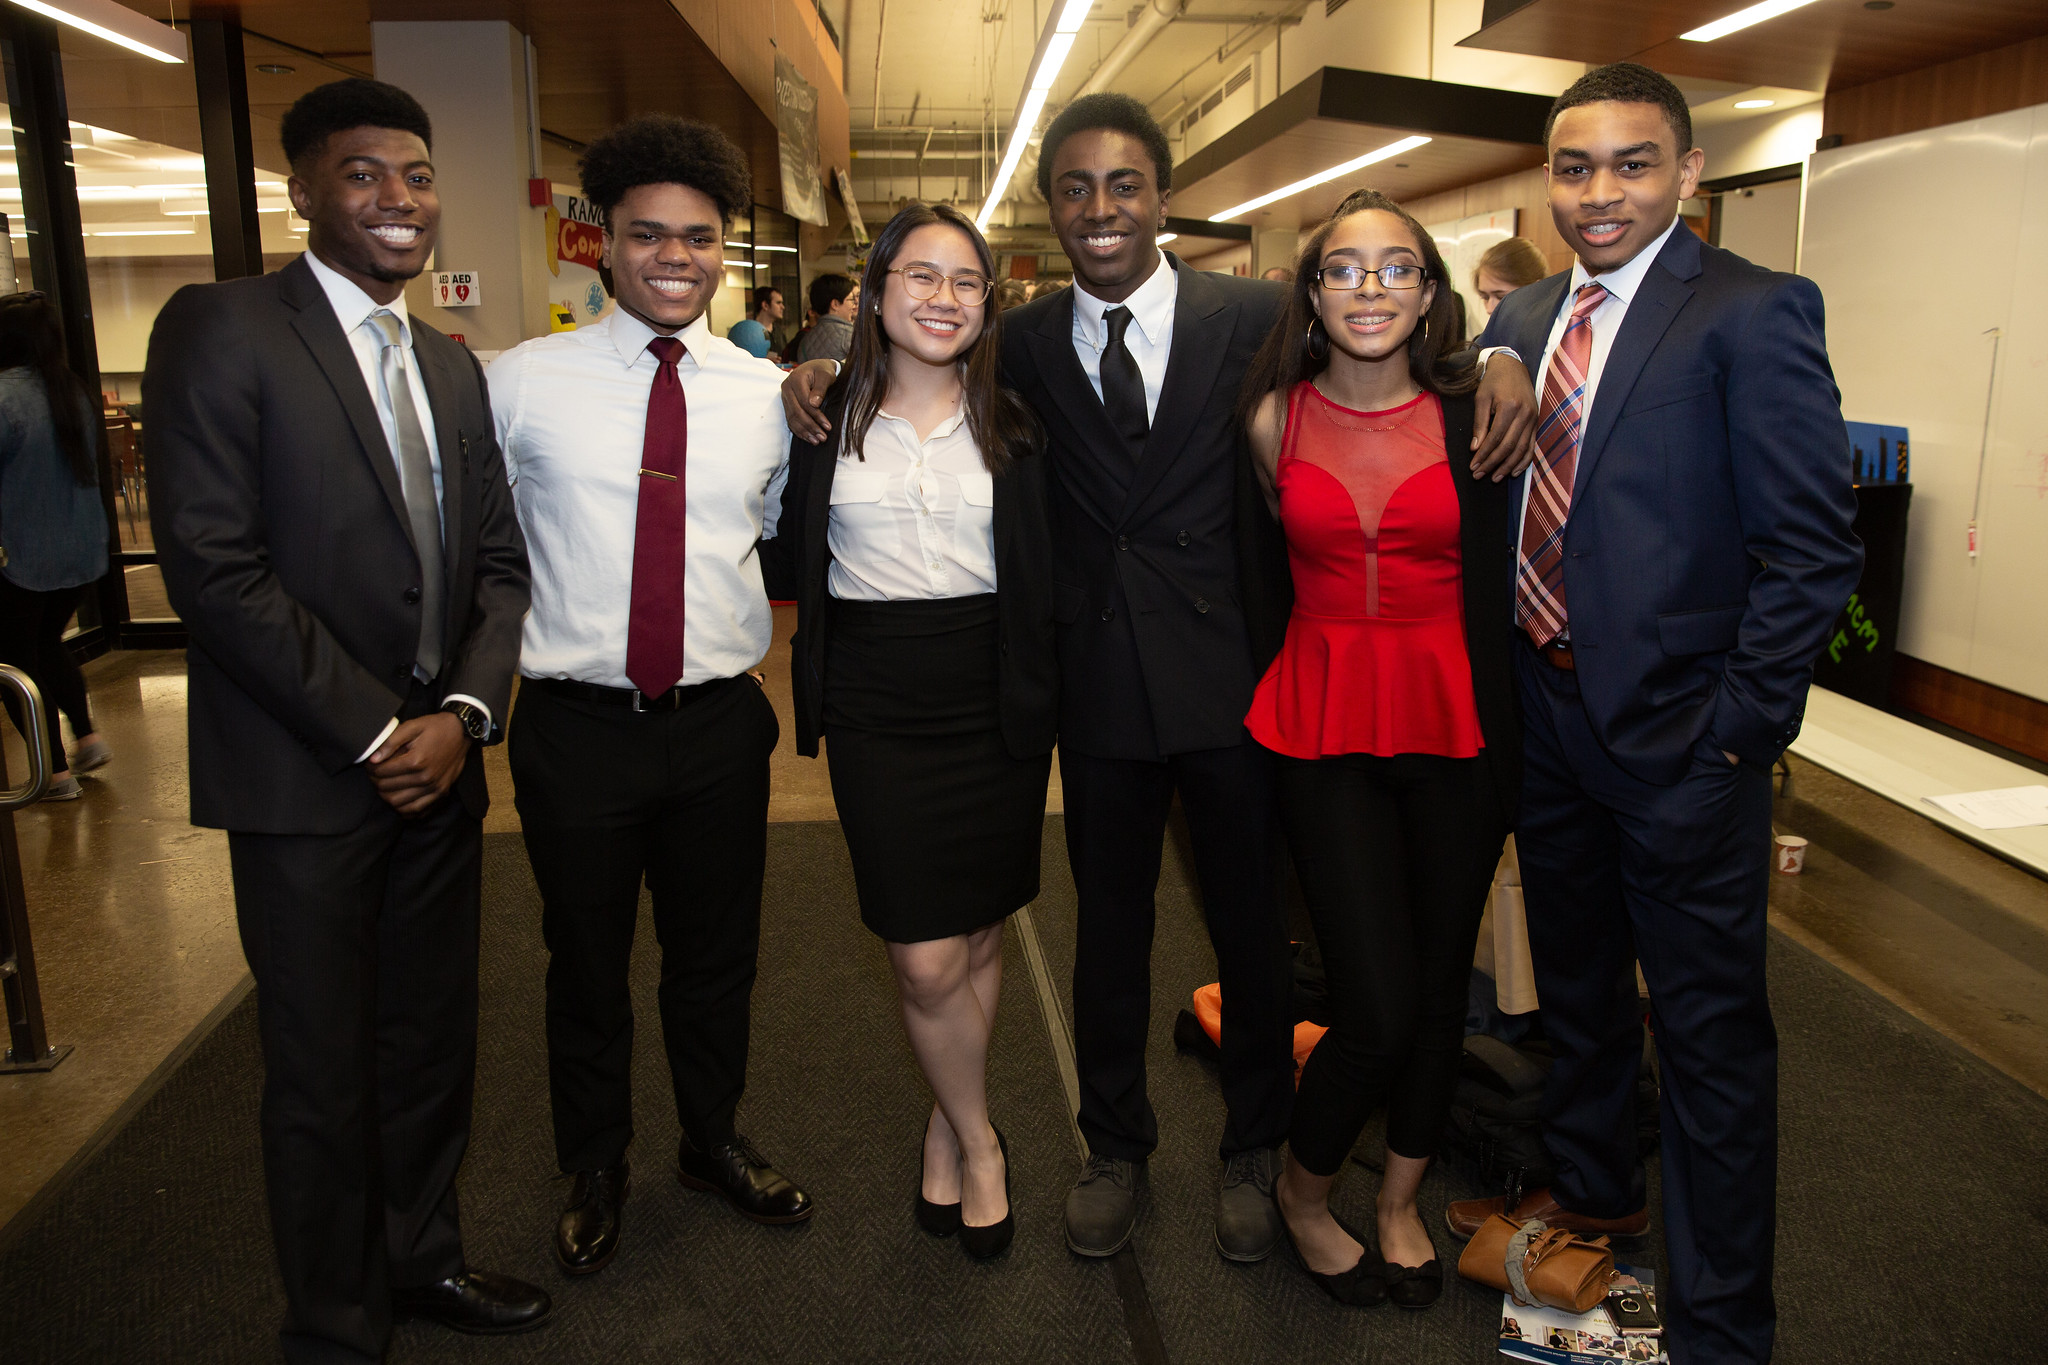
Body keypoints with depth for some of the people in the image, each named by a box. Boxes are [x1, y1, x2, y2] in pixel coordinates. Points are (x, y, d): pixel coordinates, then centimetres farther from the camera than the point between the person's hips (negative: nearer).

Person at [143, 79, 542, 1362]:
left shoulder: (453, 366, 13)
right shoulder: (220, 328, -8)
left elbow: (500, 560, 11)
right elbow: (214, 567, -15)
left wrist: (465, 712, -5)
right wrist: (370, 733, -14)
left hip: (440, 761, 6)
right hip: (306, 775, -5)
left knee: (433, 1039, 17)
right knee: (325, 1070, 9)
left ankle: (423, 1255, 39)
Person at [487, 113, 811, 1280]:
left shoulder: (768, 393, 2)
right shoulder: (525, 381, -4)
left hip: (721, 722, 2)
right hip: (577, 724, -2)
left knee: (718, 955, 18)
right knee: (588, 962, 15)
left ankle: (715, 1144, 44)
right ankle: (596, 1170, 40)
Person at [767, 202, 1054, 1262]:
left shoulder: (1017, 424, 5)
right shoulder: (825, 419, 4)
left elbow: (1047, 569, 3)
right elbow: (791, 550, 11)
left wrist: (1038, 689, -5)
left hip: (994, 700, 1)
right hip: (876, 707, -1)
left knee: (978, 938, 11)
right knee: (927, 962, -3)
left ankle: (947, 1125, 35)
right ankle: (978, 1140, 23)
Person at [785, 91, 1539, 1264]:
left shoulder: (1256, 315, -3)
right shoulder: (1025, 343, 3)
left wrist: (1498, 360, -11)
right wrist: (828, 374, 0)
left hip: (1233, 680, -1)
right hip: (1100, 683, 2)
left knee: (1253, 924, 13)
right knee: (1110, 925, 16)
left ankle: (1255, 1149, 38)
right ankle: (1116, 1145, 39)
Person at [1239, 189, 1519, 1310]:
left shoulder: (1473, 416, -2)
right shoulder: (1274, 419, -1)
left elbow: (1497, 592, 3)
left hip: (1455, 722, 2)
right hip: (1321, 723, -1)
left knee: (1440, 984, 13)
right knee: (1377, 1005, -7)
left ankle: (1399, 1202, 38)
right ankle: (1301, 1192, 23)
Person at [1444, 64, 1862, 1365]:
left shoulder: (1754, 312, -11)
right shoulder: (1523, 319, 9)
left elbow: (1813, 546, -14)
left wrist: (1740, 727, -15)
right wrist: (1503, 684, 7)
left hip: (1678, 733, -6)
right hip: (1548, 712, 7)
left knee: (1709, 1025, 6)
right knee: (1576, 984, 22)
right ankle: (1594, 1189, 46)